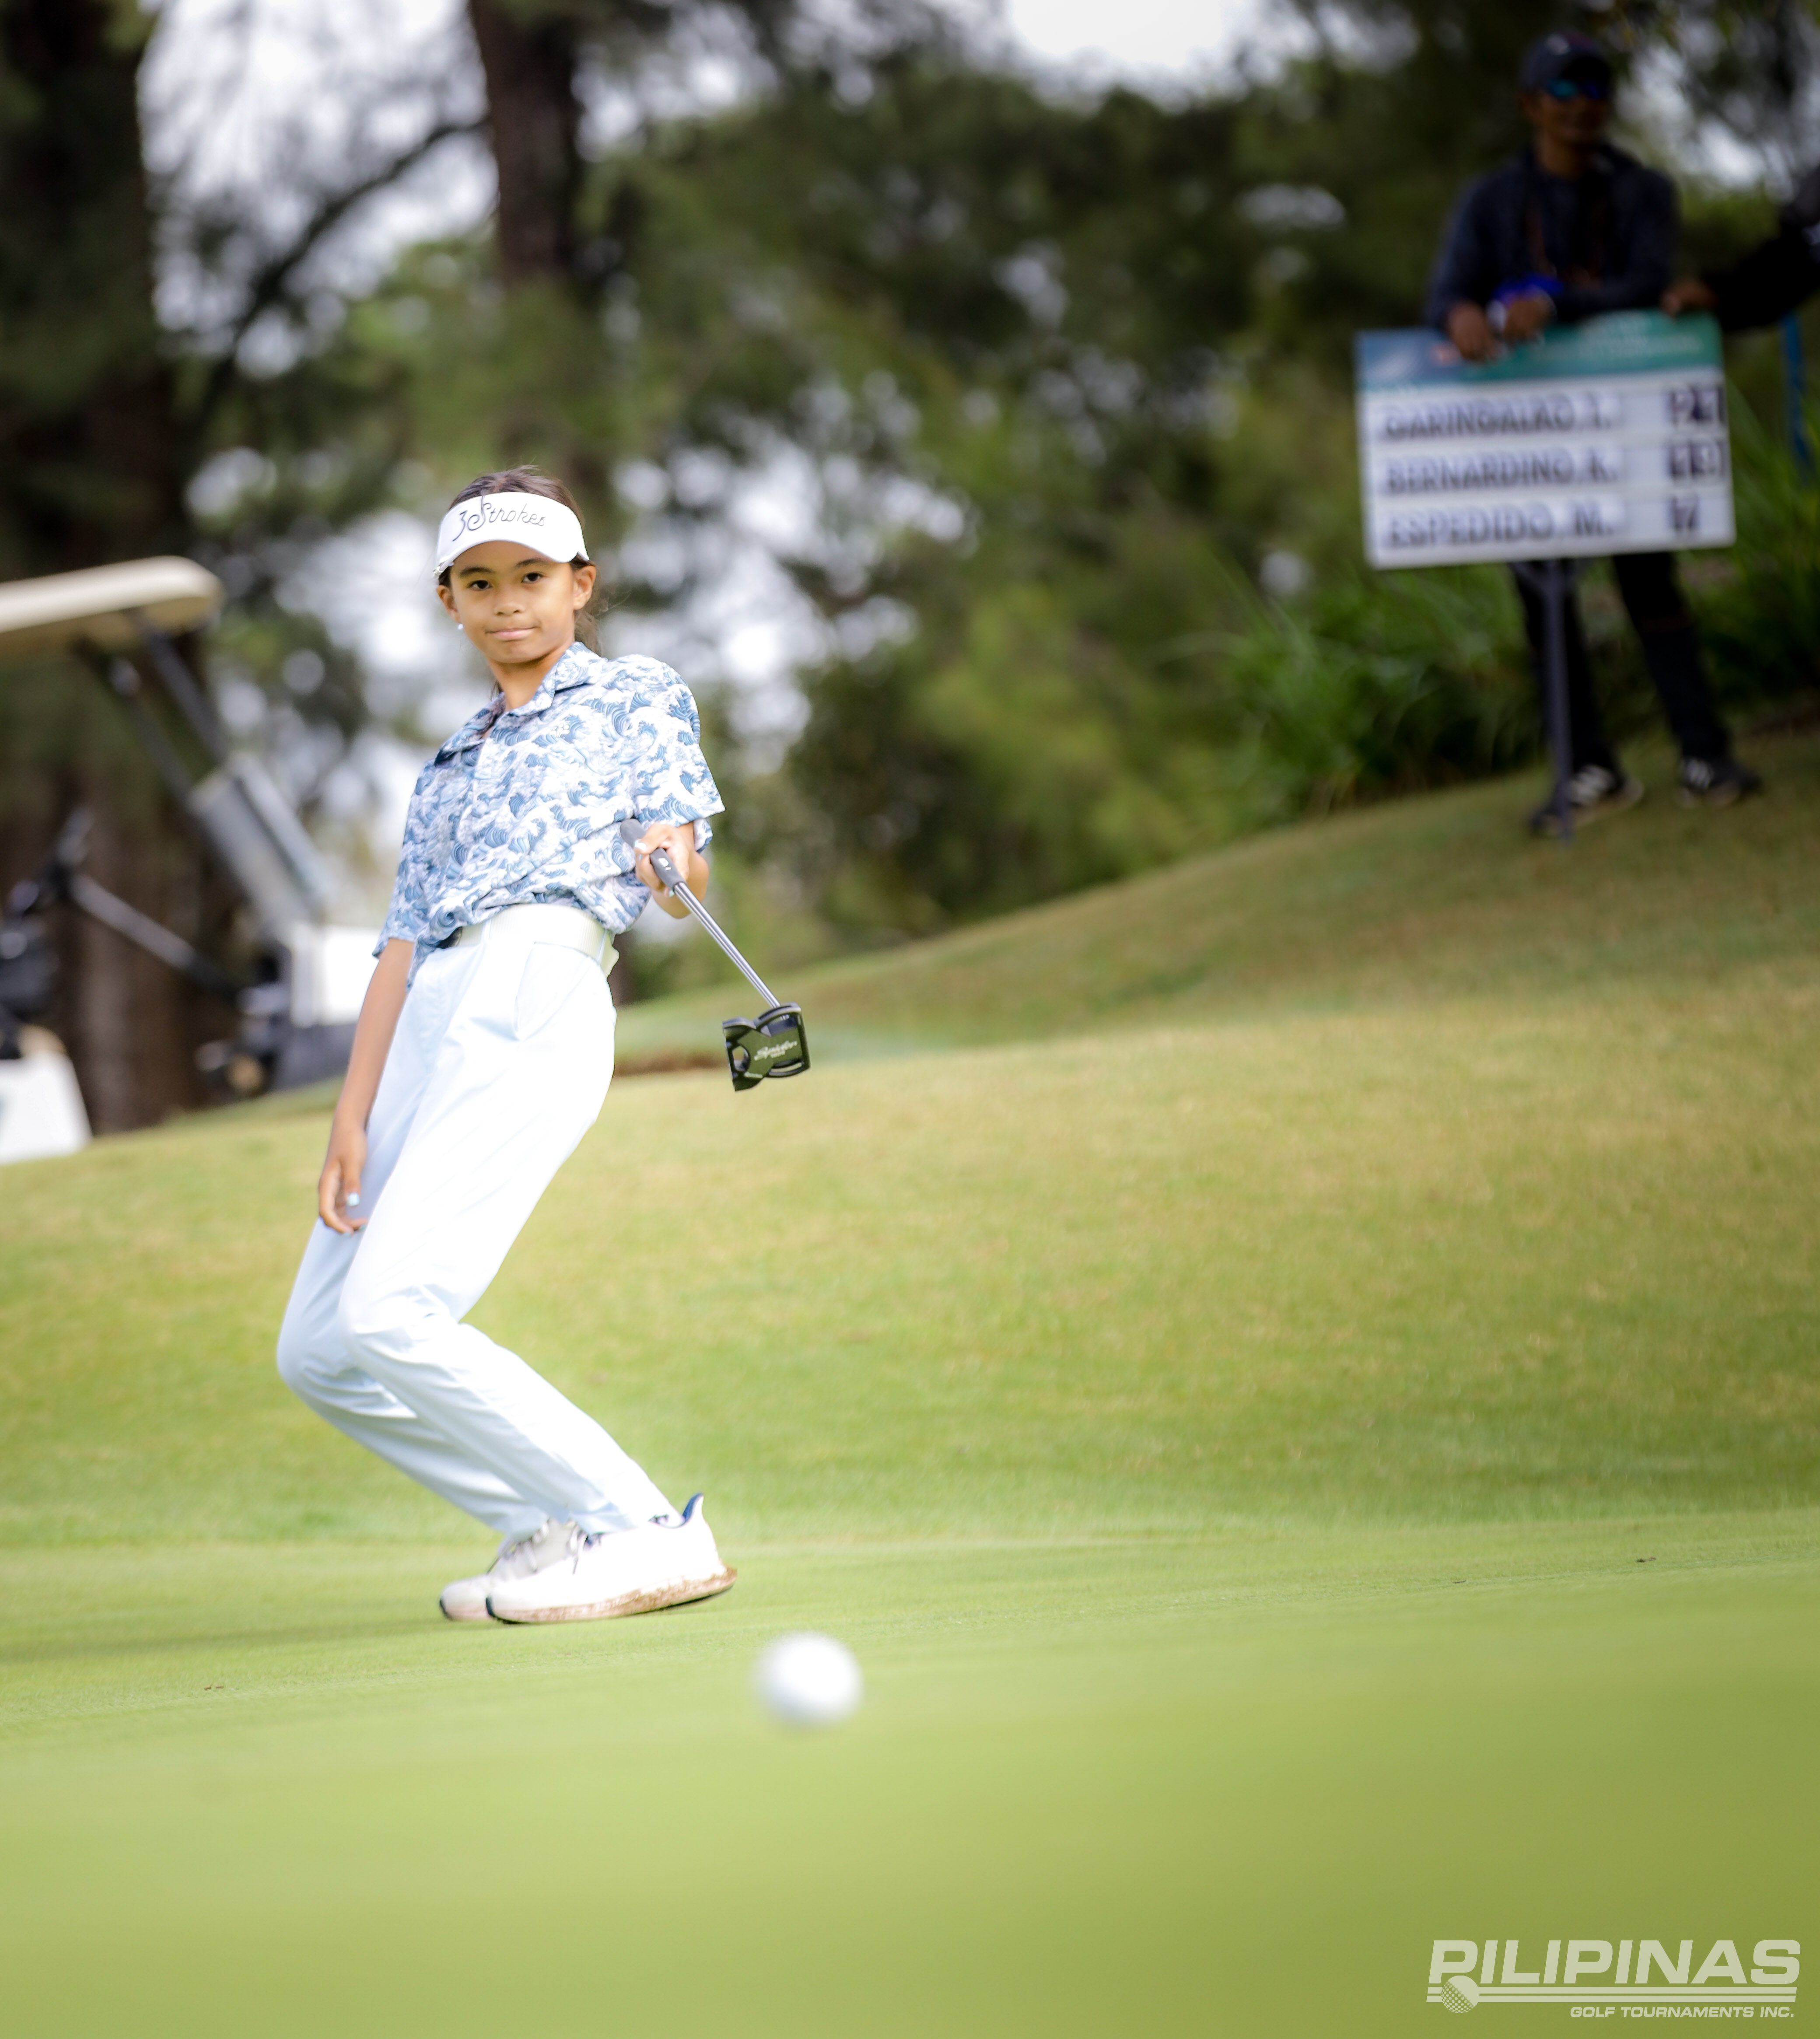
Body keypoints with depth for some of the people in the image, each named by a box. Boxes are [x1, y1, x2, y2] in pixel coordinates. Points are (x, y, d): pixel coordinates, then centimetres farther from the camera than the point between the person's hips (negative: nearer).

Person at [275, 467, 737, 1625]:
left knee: (389, 1316, -23)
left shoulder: (638, 697, 14)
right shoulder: (452, 768, 30)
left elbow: (685, 874, 0)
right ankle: (557, 1527, 8)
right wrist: (355, 1114, 8)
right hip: (427, 1027, 8)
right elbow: (405, 942, 20)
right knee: (318, 1352, 4)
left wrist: (667, 859, -26)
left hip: (538, 998, -8)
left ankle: (644, 1532, -18)